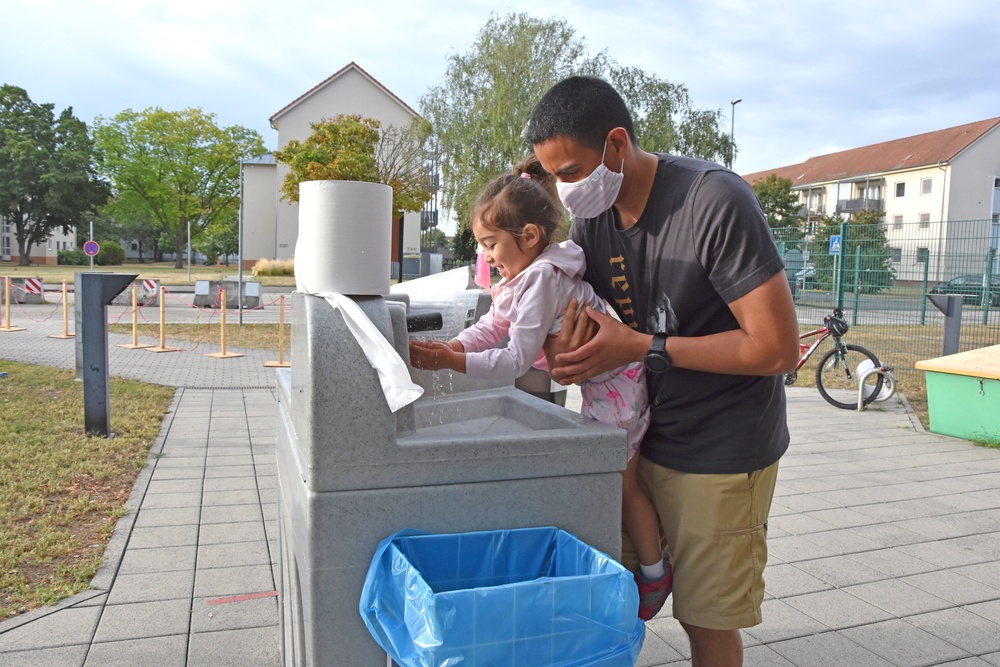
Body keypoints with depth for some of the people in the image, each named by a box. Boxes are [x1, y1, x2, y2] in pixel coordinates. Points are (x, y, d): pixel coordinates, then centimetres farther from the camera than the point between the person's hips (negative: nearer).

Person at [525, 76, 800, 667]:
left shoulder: (715, 202, -21)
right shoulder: (591, 214, -1)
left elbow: (777, 348, -23)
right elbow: (569, 313, 7)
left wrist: (644, 348, -23)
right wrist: (565, 351, -18)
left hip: (720, 454, -6)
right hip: (638, 437, 6)